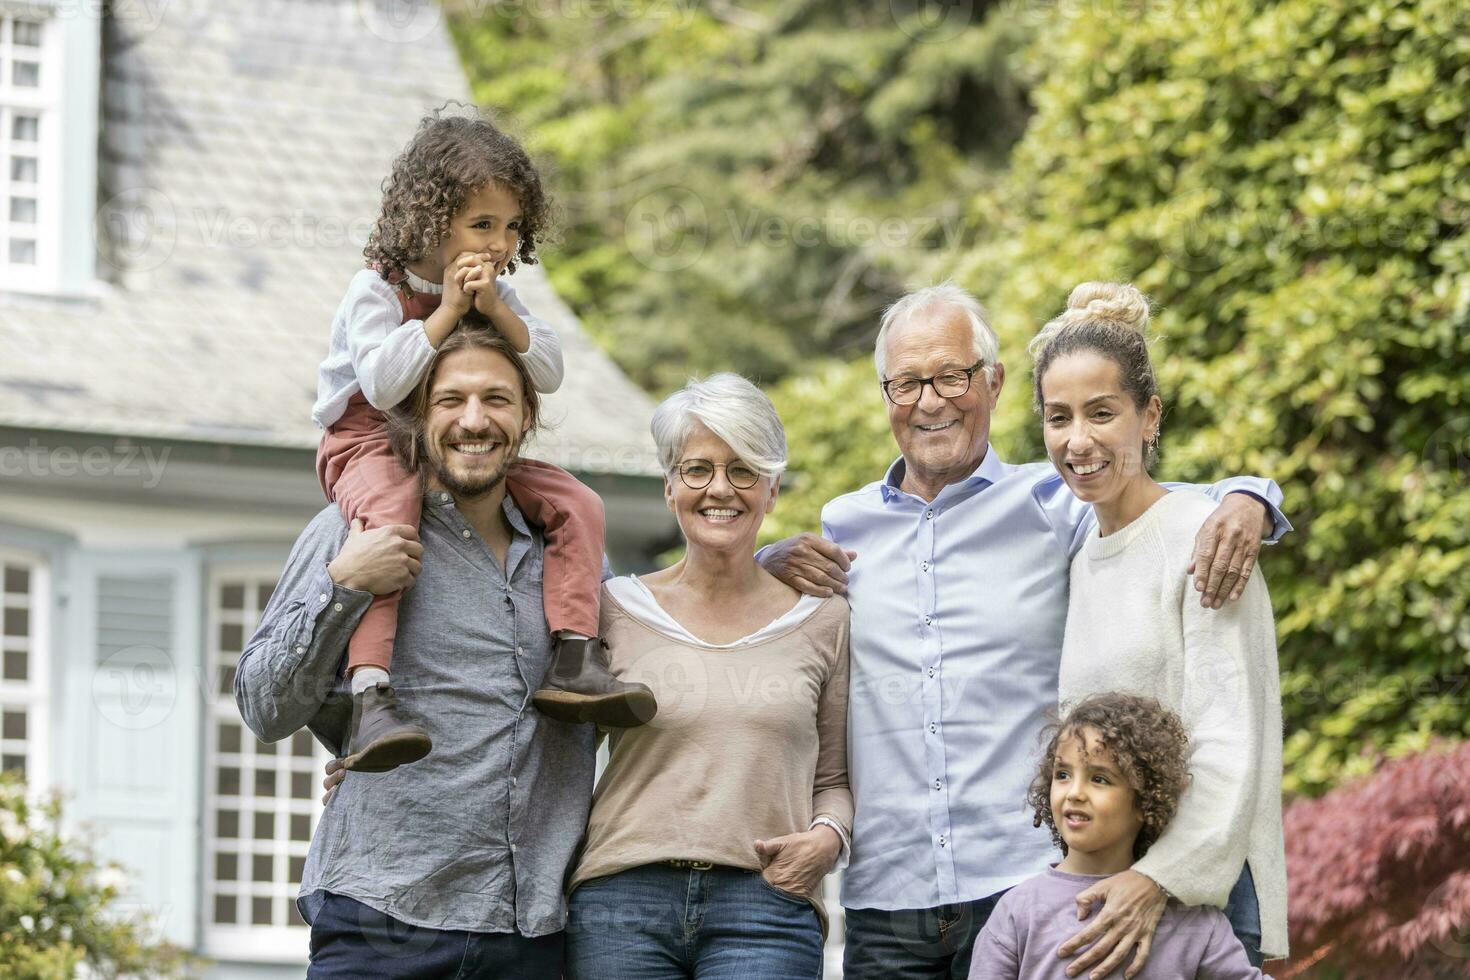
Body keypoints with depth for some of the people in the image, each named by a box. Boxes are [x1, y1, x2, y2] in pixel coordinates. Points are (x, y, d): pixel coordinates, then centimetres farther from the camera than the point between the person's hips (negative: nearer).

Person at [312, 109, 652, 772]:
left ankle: (572, 661, -14)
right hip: (370, 442, -7)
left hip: (463, 454, 7)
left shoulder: (494, 292, 6)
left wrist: (496, 309, -19)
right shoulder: (375, 289, -13)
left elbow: (548, 374, -4)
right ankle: (370, 699, -49)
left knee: (575, 504, -9)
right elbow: (381, 385, -27)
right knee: (388, 517, -40)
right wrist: (447, 310, -25)